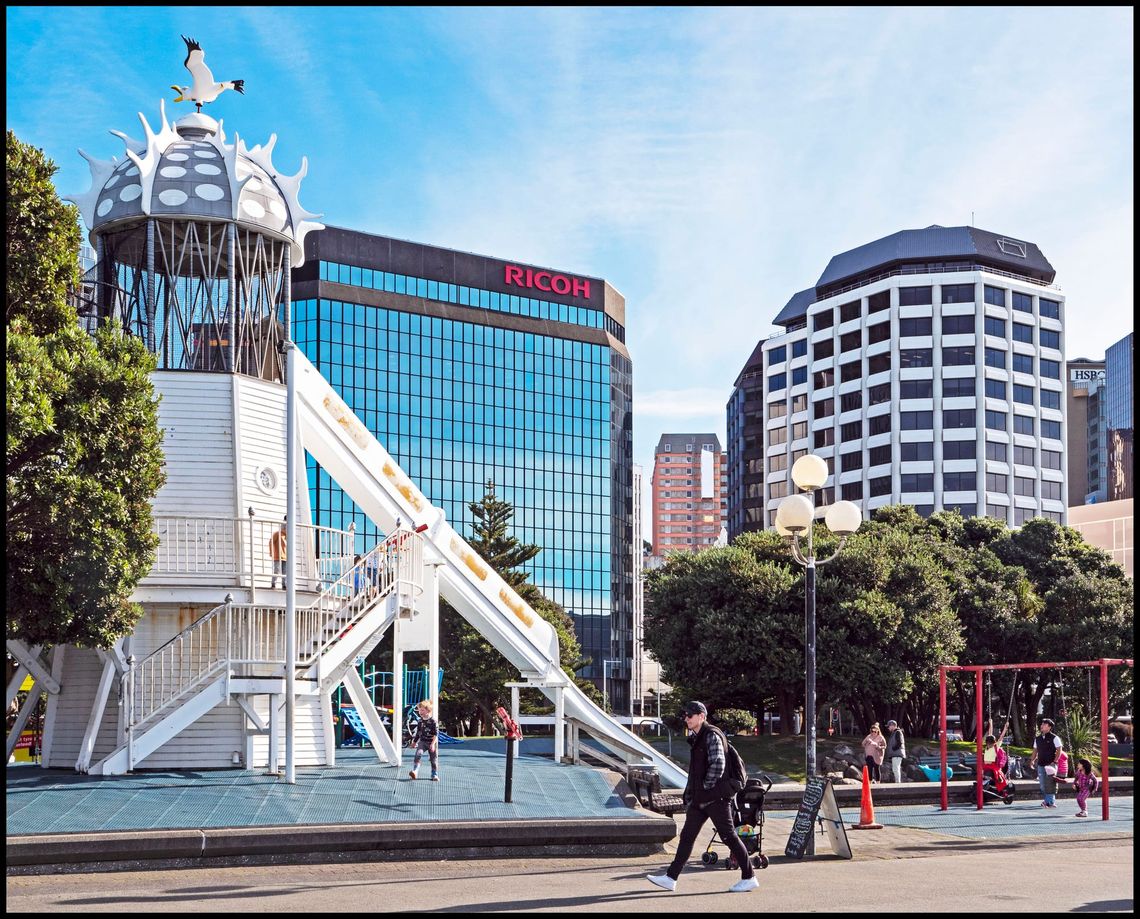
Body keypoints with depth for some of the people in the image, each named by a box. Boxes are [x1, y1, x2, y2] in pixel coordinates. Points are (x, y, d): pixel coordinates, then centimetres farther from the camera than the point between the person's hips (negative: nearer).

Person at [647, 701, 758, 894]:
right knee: (687, 836, 8)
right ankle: (671, 878, 10)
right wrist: (690, 796, 20)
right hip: (699, 798, 9)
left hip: (715, 797, -9)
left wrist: (707, 786, -15)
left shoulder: (712, 736, -13)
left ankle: (749, 878, 5)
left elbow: (718, 764, -23)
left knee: (729, 836, -3)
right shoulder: (696, 738, 16)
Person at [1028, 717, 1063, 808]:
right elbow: (1035, 750, 18)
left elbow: (1059, 750, -7)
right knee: (1042, 784, 6)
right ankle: (1046, 801, 17)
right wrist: (1032, 760, 7)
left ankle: (1051, 802, -2)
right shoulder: (1037, 739, 12)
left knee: (1050, 783, -8)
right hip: (1040, 764, 5)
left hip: (1050, 764, -5)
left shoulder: (1054, 738, -4)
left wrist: (1054, 761, -14)